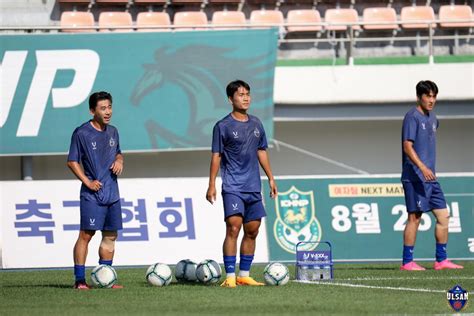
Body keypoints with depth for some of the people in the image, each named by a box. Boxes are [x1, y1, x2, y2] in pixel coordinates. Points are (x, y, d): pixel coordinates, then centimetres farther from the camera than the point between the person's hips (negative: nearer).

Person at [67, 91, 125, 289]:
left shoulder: (112, 132, 11)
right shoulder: (82, 133, -8)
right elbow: (72, 161, -6)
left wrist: (119, 161, 3)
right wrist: (88, 182, -15)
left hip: (112, 193, 7)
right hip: (92, 195, -7)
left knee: (110, 235, 9)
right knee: (86, 234, -9)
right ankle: (80, 280, -8)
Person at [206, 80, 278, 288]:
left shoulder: (256, 124, 12)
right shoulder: (223, 126, -4)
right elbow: (216, 156, -3)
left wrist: (271, 178, 18)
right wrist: (211, 185, -7)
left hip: (254, 187, 6)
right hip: (232, 187, -6)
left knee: (252, 231, 7)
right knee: (233, 228, -16)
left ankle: (244, 275, 15)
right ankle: (230, 277, -16)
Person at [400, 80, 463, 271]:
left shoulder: (432, 119, 17)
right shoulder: (412, 117, -10)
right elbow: (407, 146, -18)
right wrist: (422, 167, -28)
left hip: (430, 178, 9)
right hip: (415, 177, -9)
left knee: (443, 216, 6)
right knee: (414, 218, -6)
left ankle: (441, 260, 11)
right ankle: (407, 262, 0)